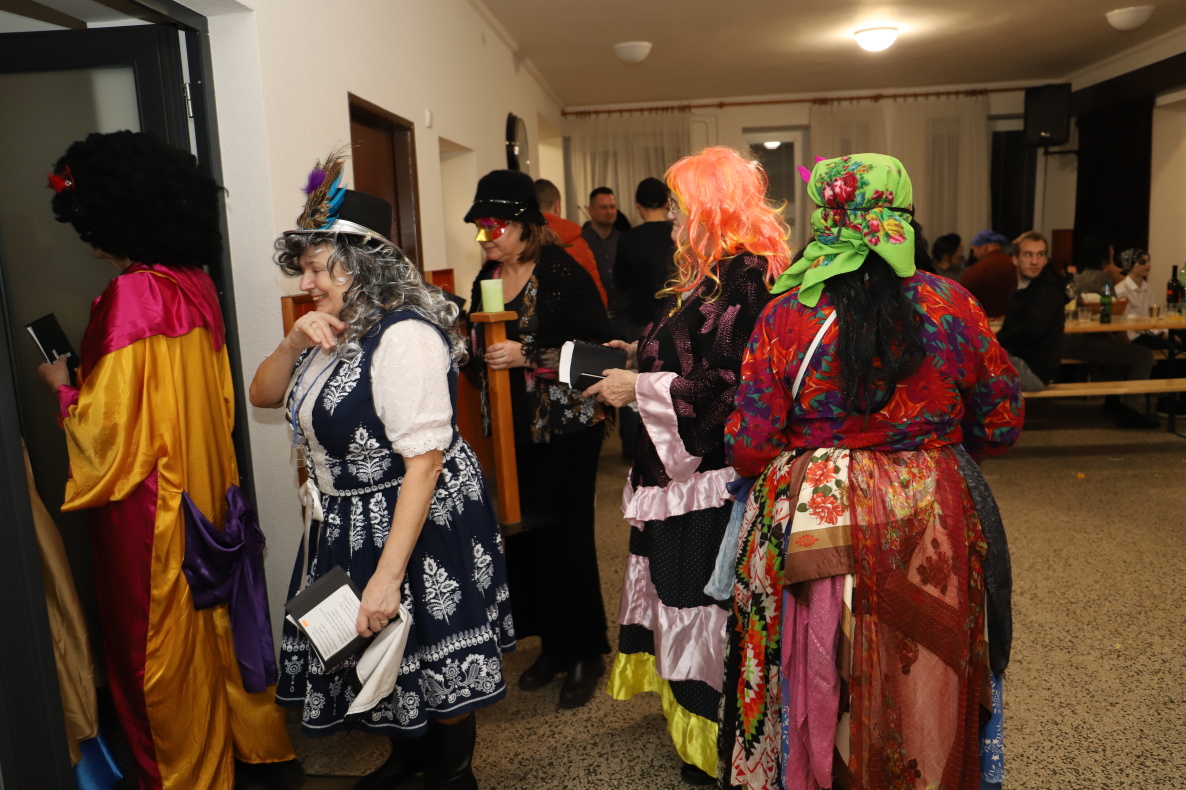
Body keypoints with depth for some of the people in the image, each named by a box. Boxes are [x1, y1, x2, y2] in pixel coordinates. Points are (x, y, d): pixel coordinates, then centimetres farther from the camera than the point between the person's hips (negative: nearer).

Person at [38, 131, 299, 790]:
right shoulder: (196, 287, 3)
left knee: (161, 645, 10)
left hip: (150, 507, -7)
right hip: (209, 488, 8)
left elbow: (106, 425, -17)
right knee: (220, 624, 20)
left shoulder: (131, 298, -19)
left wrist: (63, 385, 1)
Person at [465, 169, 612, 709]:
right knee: (521, 533, 7)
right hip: (513, 428, 6)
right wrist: (478, 352, 3)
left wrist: (527, 355, -22)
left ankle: (584, 655, 16)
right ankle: (551, 644, 26)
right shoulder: (487, 279, 11)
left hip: (566, 427, -6)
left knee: (565, 534, -2)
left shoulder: (562, 273, -11)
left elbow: (596, 345, -18)